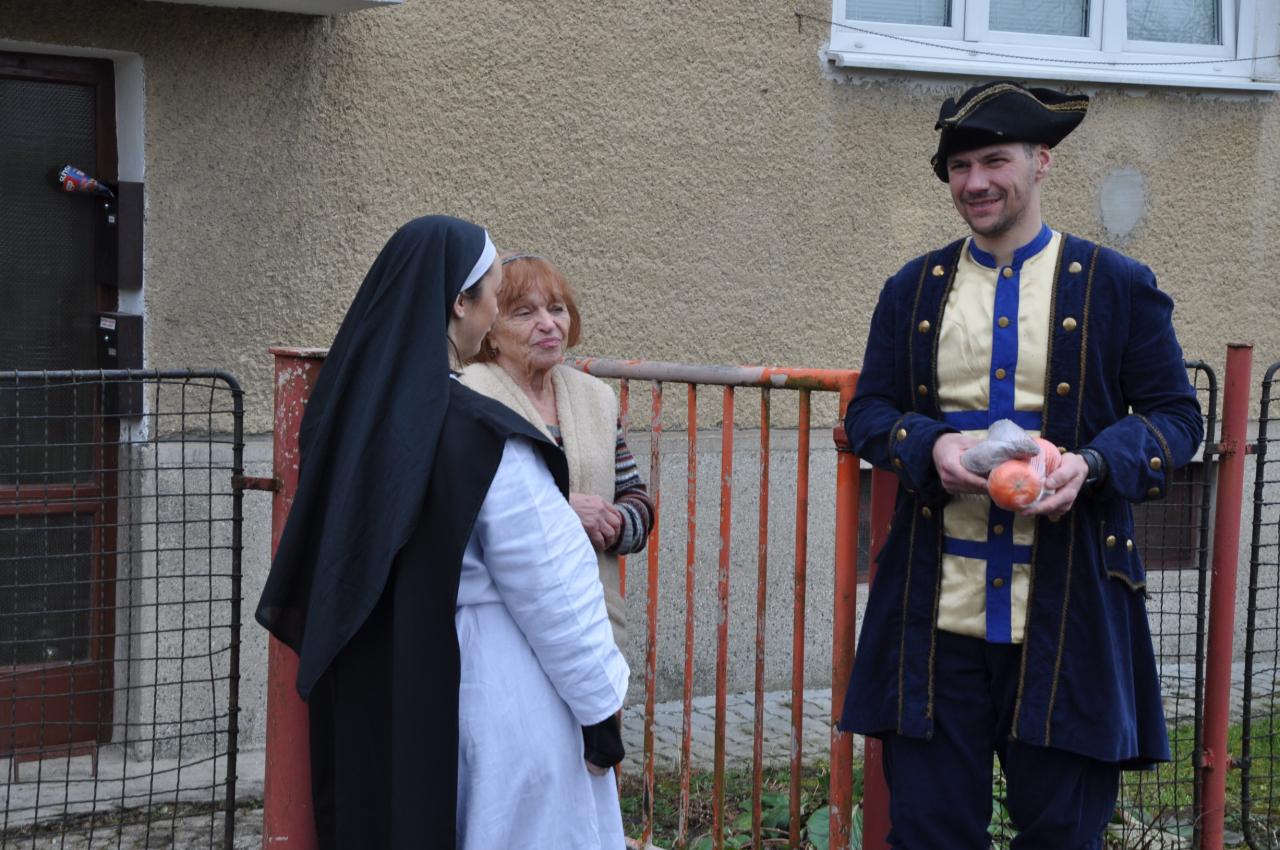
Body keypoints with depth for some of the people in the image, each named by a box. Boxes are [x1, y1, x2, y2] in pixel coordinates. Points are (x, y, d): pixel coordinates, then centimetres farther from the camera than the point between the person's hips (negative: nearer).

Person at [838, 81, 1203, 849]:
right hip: (937, 609, 2)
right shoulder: (914, 290, 11)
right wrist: (931, 444, -12)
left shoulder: (1119, 287, 4)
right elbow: (867, 412, 11)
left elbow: (1175, 416, 4)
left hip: (1068, 612, -2)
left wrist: (1091, 463, -16)